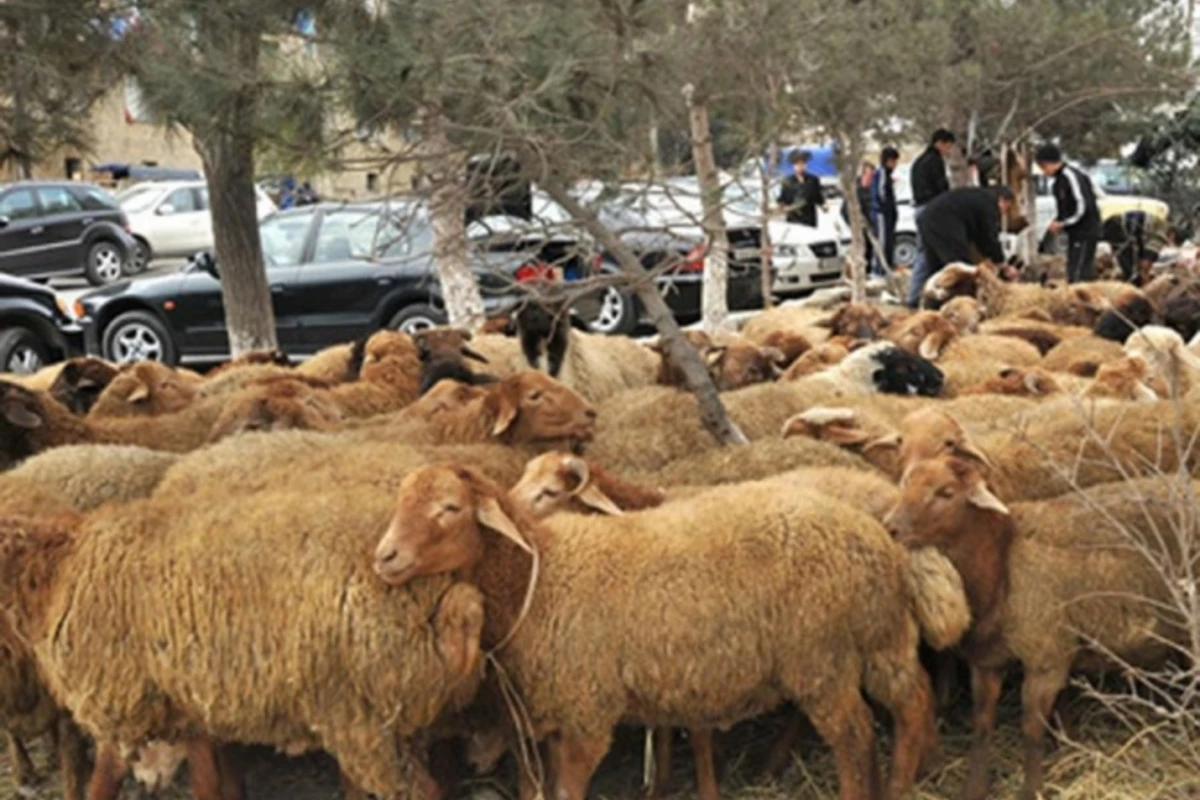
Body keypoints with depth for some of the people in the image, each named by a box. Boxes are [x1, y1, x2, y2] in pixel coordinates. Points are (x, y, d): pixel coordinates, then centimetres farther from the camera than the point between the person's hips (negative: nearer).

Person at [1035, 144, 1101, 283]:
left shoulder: (1071, 176, -17)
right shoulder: (1060, 179, 13)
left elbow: (1083, 206, -22)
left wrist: (1062, 223, -15)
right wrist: (1058, 222, 6)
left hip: (1085, 232, -10)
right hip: (1076, 233, 10)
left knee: (1078, 276, -14)